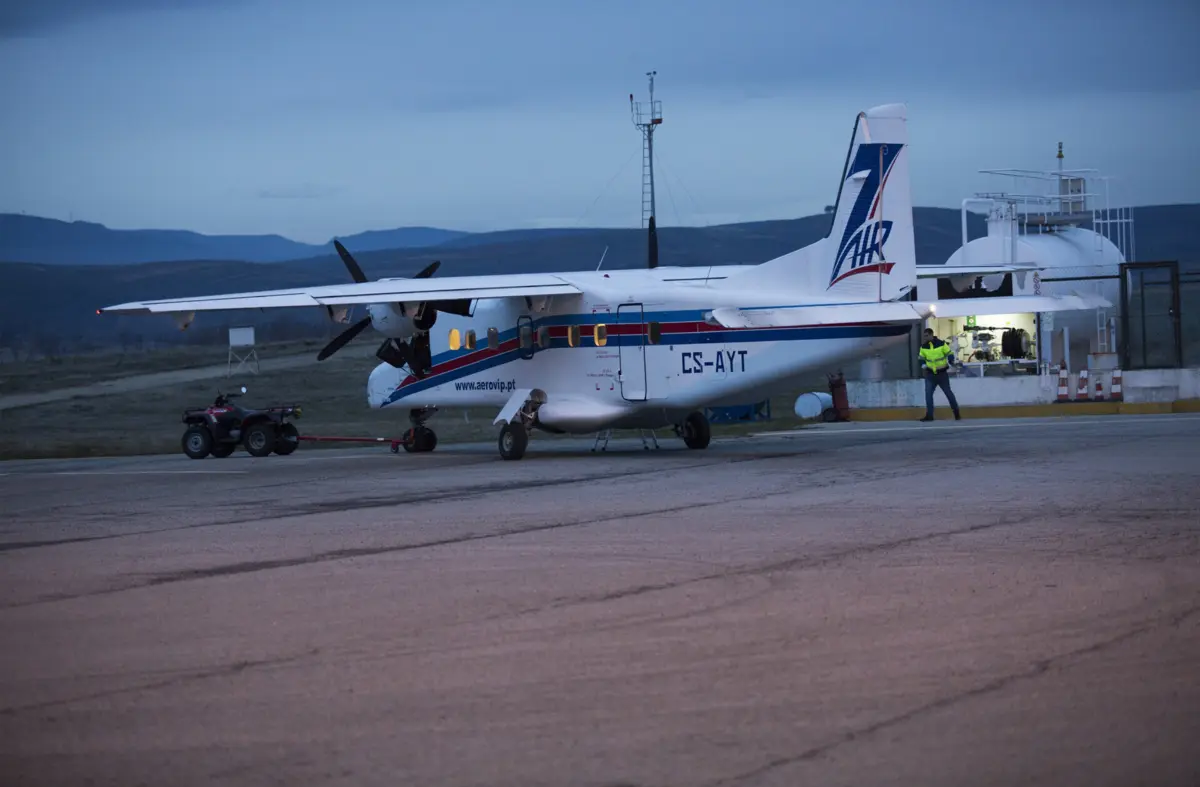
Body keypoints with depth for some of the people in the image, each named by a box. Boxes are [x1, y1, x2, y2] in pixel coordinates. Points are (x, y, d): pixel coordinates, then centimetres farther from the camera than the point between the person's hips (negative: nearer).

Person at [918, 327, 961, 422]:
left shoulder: (941, 344, -11)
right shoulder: (924, 346, 1)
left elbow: (950, 355, -6)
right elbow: (921, 358, 14)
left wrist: (949, 365, -18)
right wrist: (923, 365, -4)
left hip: (942, 374, -3)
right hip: (930, 374, 3)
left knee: (948, 393, 5)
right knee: (928, 393, -9)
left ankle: (956, 412, 21)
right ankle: (929, 415, -5)